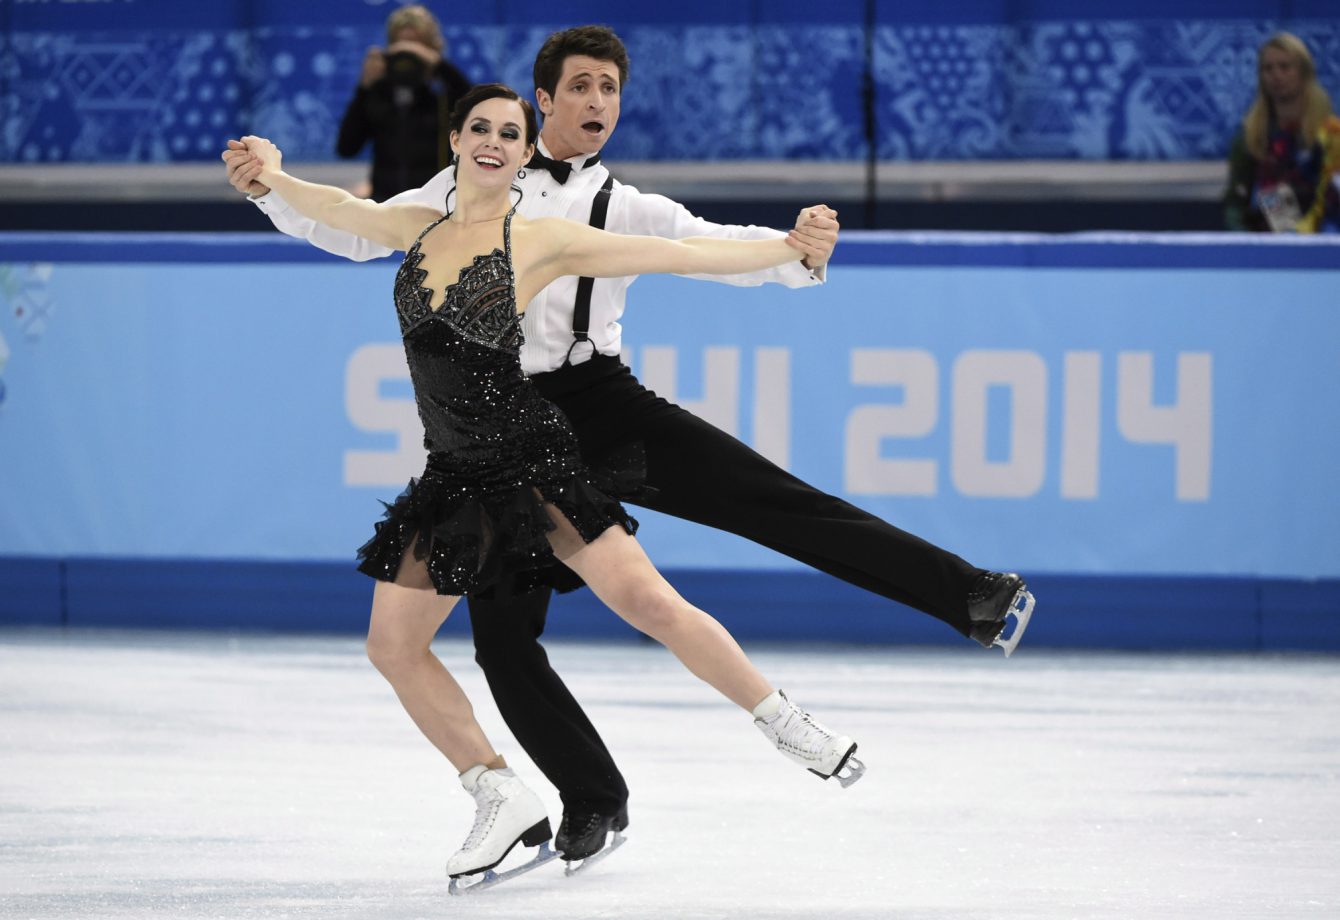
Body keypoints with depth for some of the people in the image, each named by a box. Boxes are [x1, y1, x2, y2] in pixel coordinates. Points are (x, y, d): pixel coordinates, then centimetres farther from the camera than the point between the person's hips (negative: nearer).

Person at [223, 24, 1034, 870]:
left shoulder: (627, 210, 8)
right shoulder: (471, 186, 13)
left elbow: (721, 249, -6)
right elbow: (361, 235, 18)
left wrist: (802, 250, -26)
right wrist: (270, 191, 3)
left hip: (598, 401, -2)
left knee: (768, 499, -16)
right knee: (502, 637, -2)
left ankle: (971, 595, -18)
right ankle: (593, 801, 16)